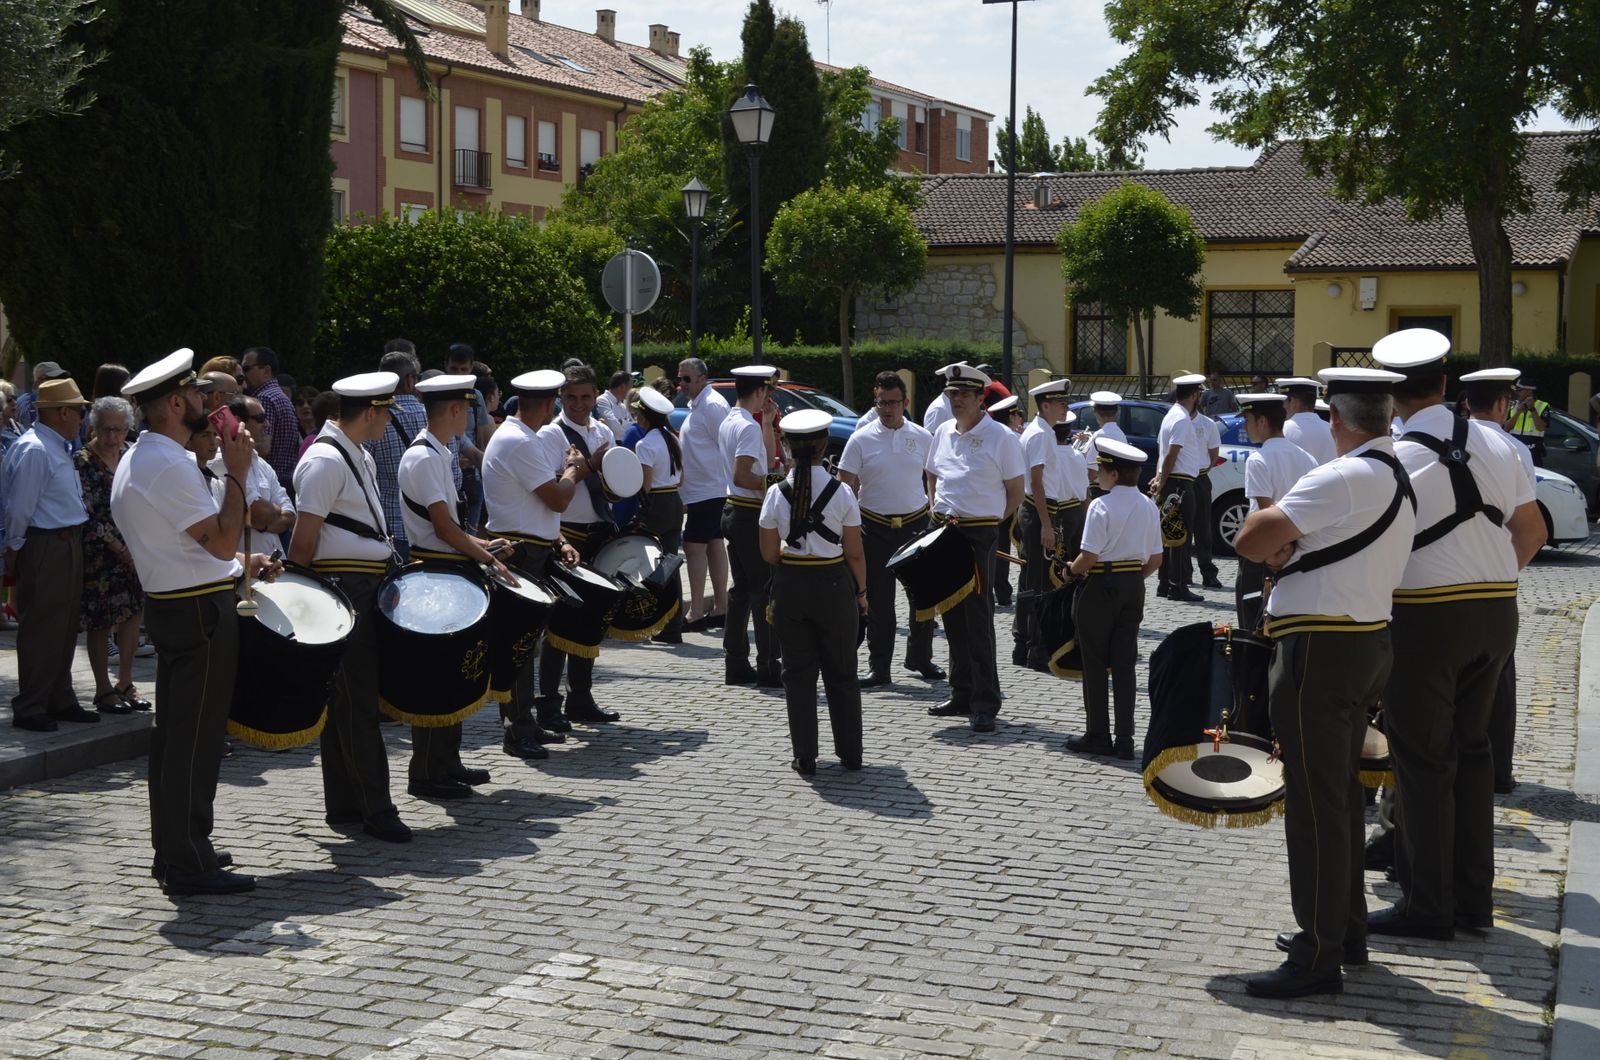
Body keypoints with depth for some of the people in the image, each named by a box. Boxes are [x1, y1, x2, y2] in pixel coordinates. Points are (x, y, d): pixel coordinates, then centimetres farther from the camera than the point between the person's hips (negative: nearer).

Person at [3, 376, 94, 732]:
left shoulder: (58, 447, 13)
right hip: (45, 548, -10)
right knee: (41, 629, -3)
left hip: (68, 544, 10)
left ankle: (60, 700, 27)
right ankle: (29, 709, 6)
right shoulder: (34, 450, -18)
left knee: (65, 626, 16)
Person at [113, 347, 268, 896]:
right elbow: (222, 541, -22)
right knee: (195, 738, -5)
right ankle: (189, 865, -1)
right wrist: (236, 473, -16)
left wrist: (239, 563, 16)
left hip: (169, 604, 11)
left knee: (174, 734, 17)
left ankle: (174, 850, 27)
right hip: (199, 612, -11)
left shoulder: (136, 461, 14)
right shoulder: (170, 466, -20)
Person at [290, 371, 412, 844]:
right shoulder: (326, 461, -14)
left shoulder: (359, 457, 17)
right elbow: (303, 540, -15)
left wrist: (389, 564, 16)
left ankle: (344, 804, 20)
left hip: (366, 587, 10)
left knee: (344, 700, 13)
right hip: (341, 588, -10)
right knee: (357, 702, -6)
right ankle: (375, 809, -3)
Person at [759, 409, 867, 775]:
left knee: (798, 673, 10)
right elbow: (855, 554, -7)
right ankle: (850, 754, 19)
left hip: (790, 587, 1)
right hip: (833, 584, -1)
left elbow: (769, 553, -3)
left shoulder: (777, 494, -7)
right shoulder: (841, 492, -10)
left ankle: (805, 757, 12)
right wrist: (861, 593, 7)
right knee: (841, 673, 13)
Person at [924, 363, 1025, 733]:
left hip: (980, 536, -6)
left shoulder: (1001, 438, -7)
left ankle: (986, 703, -1)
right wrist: (939, 513, 11)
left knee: (978, 619, -6)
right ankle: (961, 695, 20)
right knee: (953, 617, 10)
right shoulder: (943, 432, 11)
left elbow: (1016, 495, -3)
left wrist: (991, 524, -5)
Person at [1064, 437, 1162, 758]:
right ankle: (1124, 740, 8)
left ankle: (1098, 736, 10)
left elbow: (1089, 557, -18)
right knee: (1125, 664, 8)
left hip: (1100, 587, -6)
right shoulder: (1148, 506, 5)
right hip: (1134, 587, 6)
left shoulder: (1101, 506, -15)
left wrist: (1070, 571, 0)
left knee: (1095, 663, 5)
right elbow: (1155, 558, 8)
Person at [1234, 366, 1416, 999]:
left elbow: (1250, 540, -21)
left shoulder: (1343, 478, -18)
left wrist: (1274, 542, 0)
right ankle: (1345, 931, 32)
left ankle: (1317, 958, 0)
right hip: (1369, 641, 10)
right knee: (1341, 793, 20)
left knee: (1315, 803, -5)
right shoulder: (1399, 481, 14)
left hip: (1320, 653, -10)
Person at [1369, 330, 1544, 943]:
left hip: (1425, 618, -6)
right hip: (1496, 615, 6)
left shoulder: (1392, 461, -14)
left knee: (1423, 762, 3)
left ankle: (1427, 908, 9)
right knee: (1471, 749, 16)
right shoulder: (1495, 443, 5)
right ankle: (1474, 899, 22)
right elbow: (1532, 532, 12)